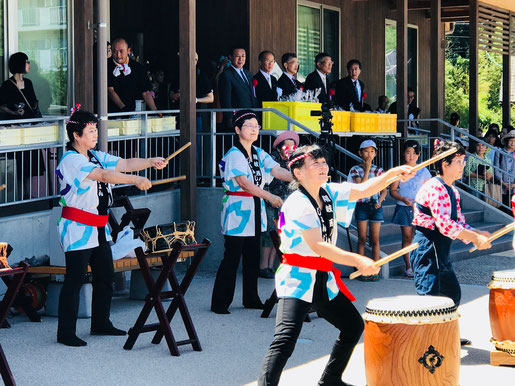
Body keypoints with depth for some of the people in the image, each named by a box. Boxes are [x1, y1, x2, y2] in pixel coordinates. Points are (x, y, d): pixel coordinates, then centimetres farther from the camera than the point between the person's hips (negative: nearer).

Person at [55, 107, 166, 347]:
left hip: (98, 227, 9)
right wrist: (136, 180, -28)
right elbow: (104, 175, -25)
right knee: (75, 279, -6)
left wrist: (152, 162, -6)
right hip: (78, 228, -9)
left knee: (105, 275, 13)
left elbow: (124, 164, 9)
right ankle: (65, 332, 0)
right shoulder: (71, 160, -15)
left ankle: (100, 323, 26)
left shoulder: (96, 156, 13)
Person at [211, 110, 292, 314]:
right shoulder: (234, 155, -12)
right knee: (232, 257, -6)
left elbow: (277, 170, 0)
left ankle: (251, 299, 22)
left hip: (254, 212, 7)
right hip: (237, 211, -7)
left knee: (253, 257, 12)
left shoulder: (259, 154, 11)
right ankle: (220, 303, 1)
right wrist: (269, 196, -30)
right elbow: (244, 183, -22)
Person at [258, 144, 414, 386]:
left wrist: (392, 174, -11)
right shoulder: (297, 205, -20)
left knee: (354, 326, 19)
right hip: (297, 279, -9)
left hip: (324, 279, 9)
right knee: (285, 339, -23)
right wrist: (358, 261, -35)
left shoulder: (329, 193, 5)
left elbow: (364, 190, 7)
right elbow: (317, 246, -28)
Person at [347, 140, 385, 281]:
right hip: (361, 206, -1)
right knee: (362, 239, -1)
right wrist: (367, 169, -14)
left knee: (375, 240, 2)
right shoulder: (355, 170, 1)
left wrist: (380, 200, -13)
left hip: (375, 206, 2)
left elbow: (384, 190, 6)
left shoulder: (379, 170, 7)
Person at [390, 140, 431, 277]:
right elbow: (392, 190, 4)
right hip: (404, 208, -1)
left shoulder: (423, 171, 8)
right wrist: (403, 199, -13)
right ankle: (408, 267, 7)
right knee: (407, 237, 0)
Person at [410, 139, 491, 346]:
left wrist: (478, 234, -5)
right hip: (427, 251, -11)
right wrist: (476, 239, -23)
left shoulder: (452, 191, 14)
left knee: (453, 293, 21)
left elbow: (458, 223, 14)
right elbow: (444, 224, -26)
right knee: (429, 297, -15)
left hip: (440, 252, 11)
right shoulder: (434, 187, -17)